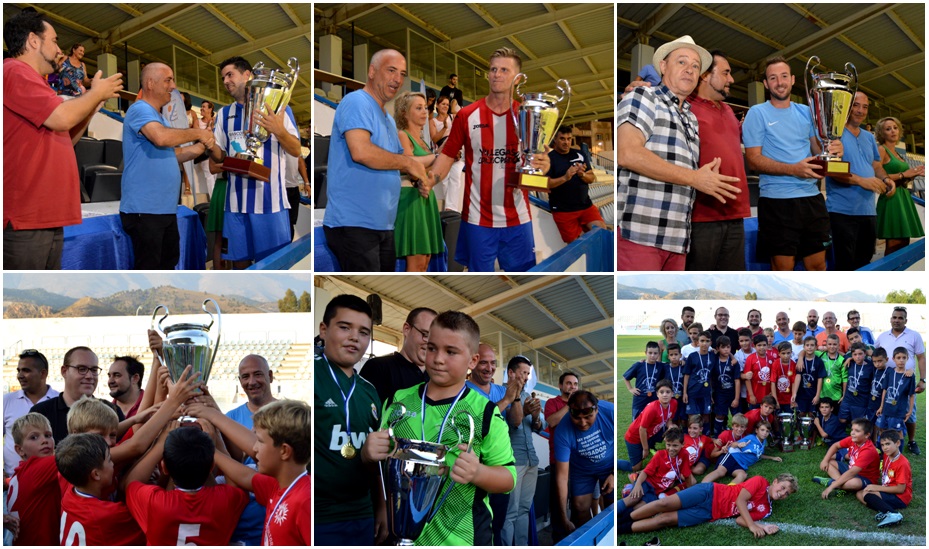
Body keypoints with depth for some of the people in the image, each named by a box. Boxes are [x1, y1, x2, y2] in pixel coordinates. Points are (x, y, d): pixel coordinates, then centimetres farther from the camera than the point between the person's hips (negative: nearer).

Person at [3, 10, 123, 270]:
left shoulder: (27, 78, 23)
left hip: (45, 215, 11)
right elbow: (62, 118, -19)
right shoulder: (16, 72, -9)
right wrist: (96, 93, -2)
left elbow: (65, 139, 27)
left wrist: (94, 104, 17)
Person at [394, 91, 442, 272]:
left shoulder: (420, 138, 20)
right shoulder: (401, 135, -5)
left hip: (425, 198, 9)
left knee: (425, 260, 6)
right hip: (411, 198, -9)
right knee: (416, 262, -12)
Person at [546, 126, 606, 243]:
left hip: (586, 205, 4)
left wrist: (582, 175, -12)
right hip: (563, 210, -3)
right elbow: (544, 183, -12)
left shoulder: (580, 155, 8)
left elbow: (592, 178, 10)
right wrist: (565, 178, -25)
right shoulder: (549, 158, -4)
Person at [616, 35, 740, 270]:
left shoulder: (691, 119, 26)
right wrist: (694, 178, -9)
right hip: (638, 232, -8)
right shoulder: (643, 97, 3)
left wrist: (709, 178, 8)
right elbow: (627, 154, -13)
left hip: (677, 239, 8)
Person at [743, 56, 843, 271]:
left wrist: (832, 149, -7)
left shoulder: (806, 112, 14)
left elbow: (818, 149, 19)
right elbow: (753, 160, -9)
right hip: (777, 200, -5)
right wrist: (794, 169, -22)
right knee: (783, 268, -2)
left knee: (818, 265, 7)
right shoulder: (757, 113, -1)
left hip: (812, 197, 5)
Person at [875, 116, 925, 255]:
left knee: (903, 245, 7)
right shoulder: (882, 150, -6)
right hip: (891, 199, -9)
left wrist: (914, 174, 7)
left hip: (903, 198, 9)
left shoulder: (898, 153, 20)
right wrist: (903, 174, -13)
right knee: (894, 246, -12)